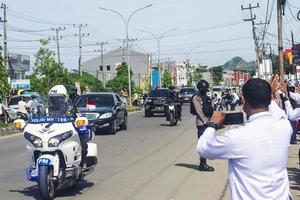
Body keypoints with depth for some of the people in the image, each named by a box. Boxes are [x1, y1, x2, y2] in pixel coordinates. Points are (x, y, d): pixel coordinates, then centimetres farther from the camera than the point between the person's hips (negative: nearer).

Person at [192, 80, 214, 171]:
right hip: (201, 123, -8)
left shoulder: (206, 97, 20)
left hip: (207, 122, 8)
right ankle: (202, 164, -5)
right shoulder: (196, 98, -5)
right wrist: (204, 121, -19)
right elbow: (198, 111, -13)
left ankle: (204, 163, 14)